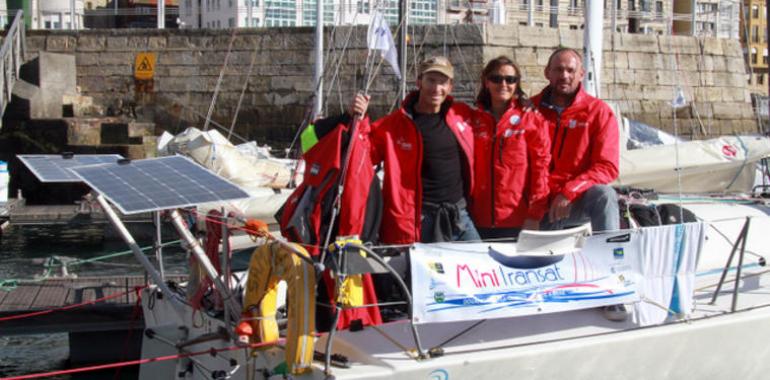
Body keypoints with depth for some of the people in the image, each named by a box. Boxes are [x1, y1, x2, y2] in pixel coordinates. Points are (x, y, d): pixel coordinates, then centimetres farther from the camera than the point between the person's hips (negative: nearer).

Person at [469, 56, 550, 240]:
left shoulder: (532, 119, 3)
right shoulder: (475, 119, 11)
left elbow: (540, 166, -2)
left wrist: (535, 214, -9)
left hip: (517, 221, -3)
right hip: (480, 221, 3)